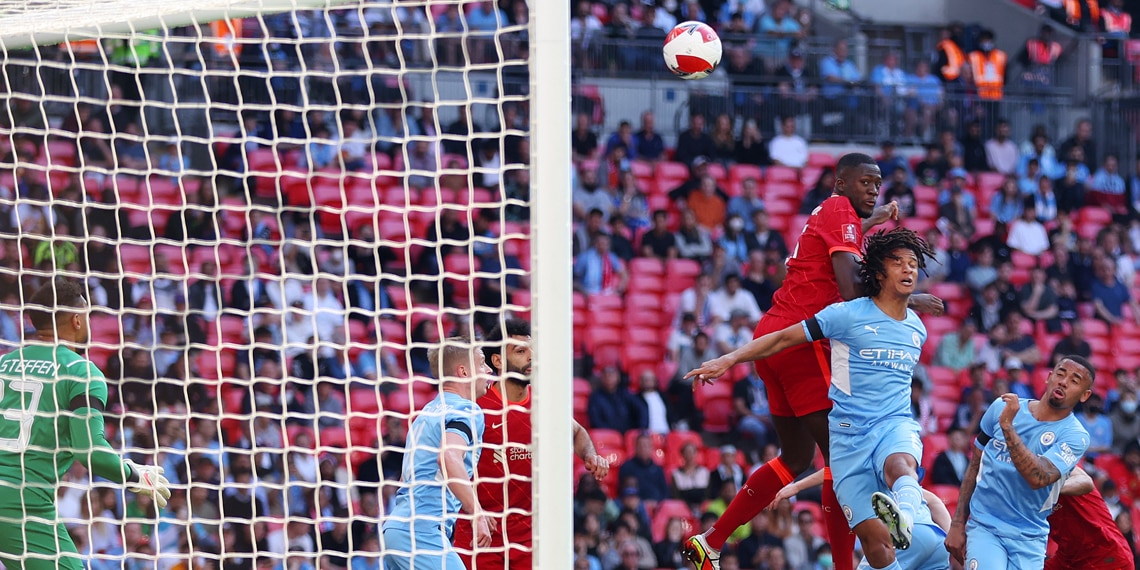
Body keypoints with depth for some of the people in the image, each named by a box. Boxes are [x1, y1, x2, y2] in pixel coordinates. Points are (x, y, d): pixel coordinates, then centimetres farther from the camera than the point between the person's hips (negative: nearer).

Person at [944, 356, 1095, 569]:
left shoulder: (1074, 436, -8)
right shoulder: (1002, 407, 1)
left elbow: (1038, 479, -25)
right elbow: (975, 466, 11)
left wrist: (1008, 426, -28)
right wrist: (958, 524, 8)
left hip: (1029, 538, 0)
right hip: (984, 526, 0)